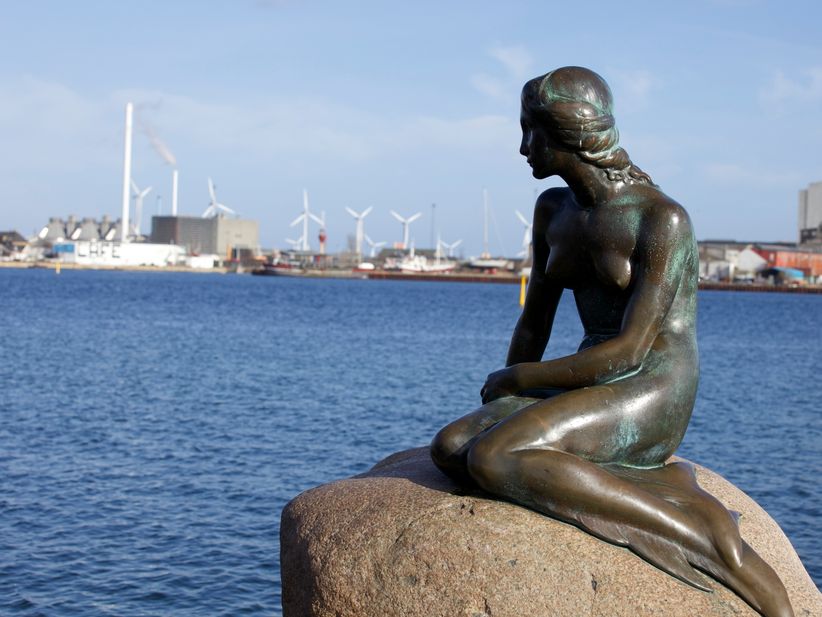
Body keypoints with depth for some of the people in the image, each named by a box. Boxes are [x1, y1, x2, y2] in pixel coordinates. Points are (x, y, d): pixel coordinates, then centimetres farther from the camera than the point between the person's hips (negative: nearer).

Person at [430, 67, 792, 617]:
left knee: (490, 459, -29)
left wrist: (514, 378, -10)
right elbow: (534, 323, 17)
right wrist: (501, 407, 3)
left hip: (653, 400, -7)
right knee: (449, 447, -17)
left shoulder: (663, 220, -13)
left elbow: (628, 353, -18)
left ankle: (714, 545, -25)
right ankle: (654, 491, -19)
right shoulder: (553, 210, 10)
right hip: (589, 392, 8)